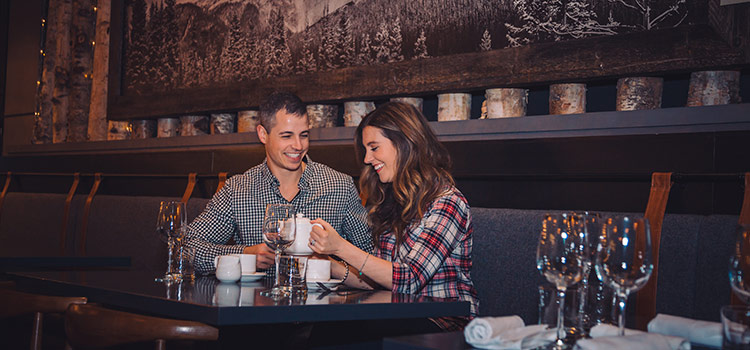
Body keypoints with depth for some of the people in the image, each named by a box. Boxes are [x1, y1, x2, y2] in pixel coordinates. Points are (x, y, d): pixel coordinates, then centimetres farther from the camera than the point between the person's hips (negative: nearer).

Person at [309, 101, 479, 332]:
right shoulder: (391, 200, 13)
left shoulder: (447, 204, -11)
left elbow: (408, 280, -19)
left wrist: (341, 248, -21)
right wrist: (327, 266, 0)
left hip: (443, 325, -6)